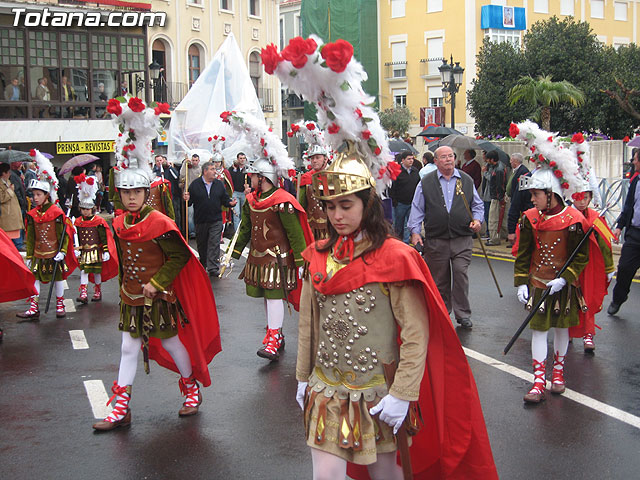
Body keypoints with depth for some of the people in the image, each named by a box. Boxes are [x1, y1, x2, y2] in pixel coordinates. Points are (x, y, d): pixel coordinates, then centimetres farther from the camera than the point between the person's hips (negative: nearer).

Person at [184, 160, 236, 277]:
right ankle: (203, 265, 34)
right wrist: (187, 200, -23)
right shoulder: (195, 184, -1)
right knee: (202, 244, 13)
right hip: (200, 220, 0)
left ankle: (213, 268, -7)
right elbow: (191, 201, 0)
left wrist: (230, 202, -13)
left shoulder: (219, 184, 6)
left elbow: (224, 199, 8)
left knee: (214, 244, -8)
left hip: (216, 220, 0)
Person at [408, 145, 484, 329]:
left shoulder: (467, 180, 11)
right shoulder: (426, 182, 6)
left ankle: (463, 314, 4)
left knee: (461, 273, -8)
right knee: (439, 278, 7)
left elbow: (477, 205, 18)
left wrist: (477, 220, -1)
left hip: (462, 239, 0)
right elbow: (417, 209, 7)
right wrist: (415, 231, 0)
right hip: (435, 240, 0)